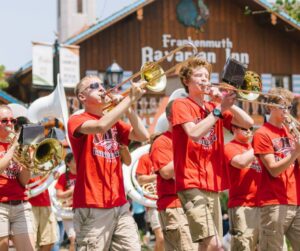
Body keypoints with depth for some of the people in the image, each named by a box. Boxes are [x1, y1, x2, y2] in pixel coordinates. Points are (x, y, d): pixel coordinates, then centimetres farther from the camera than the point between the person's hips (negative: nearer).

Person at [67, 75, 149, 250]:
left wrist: (128, 108, 0)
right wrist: (130, 98, -19)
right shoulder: (77, 121, -2)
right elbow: (100, 126, -23)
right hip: (93, 206, -6)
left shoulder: (114, 122, 19)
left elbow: (143, 136, 8)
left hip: (120, 204, 6)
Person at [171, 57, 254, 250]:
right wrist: (219, 109, -16)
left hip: (213, 184, 7)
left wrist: (225, 102, -3)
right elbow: (194, 133, -19)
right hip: (192, 184, -7)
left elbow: (248, 123, 7)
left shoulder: (215, 108, 16)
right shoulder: (181, 105, -1)